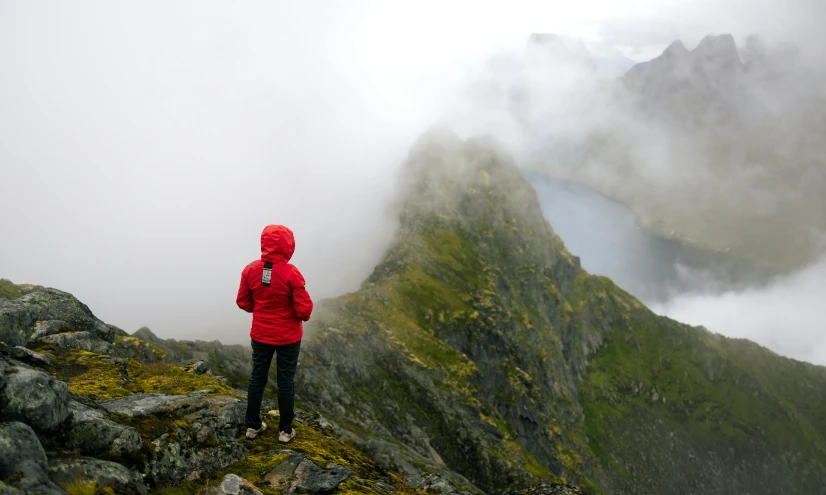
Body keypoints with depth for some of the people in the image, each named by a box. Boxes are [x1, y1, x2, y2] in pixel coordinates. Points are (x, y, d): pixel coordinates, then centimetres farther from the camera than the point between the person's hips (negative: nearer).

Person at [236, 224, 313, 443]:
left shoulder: (251, 270, -10)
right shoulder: (290, 273, -23)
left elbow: (243, 302, 1)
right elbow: (304, 309, -20)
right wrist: (305, 314, 2)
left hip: (260, 335, 4)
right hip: (288, 337, -3)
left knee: (257, 378, 17)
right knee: (285, 381, 9)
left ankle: (253, 425, 29)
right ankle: (285, 430, 20)